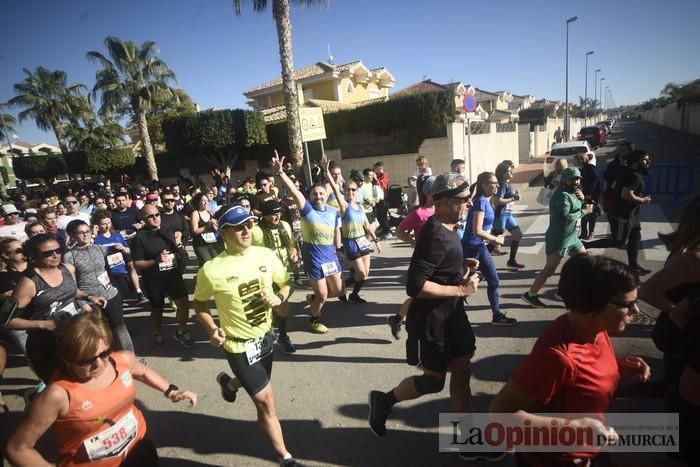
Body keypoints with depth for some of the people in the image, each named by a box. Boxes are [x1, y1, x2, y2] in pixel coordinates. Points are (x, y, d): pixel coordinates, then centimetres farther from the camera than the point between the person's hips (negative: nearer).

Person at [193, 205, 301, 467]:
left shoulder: (266, 256, -11)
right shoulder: (212, 270, -21)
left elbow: (285, 283, 5)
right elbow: (199, 303, -2)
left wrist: (279, 297, -16)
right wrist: (212, 329, -16)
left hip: (265, 336, 5)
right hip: (239, 345, -5)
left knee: (255, 385, 29)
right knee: (266, 402, 1)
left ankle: (228, 382, 64)